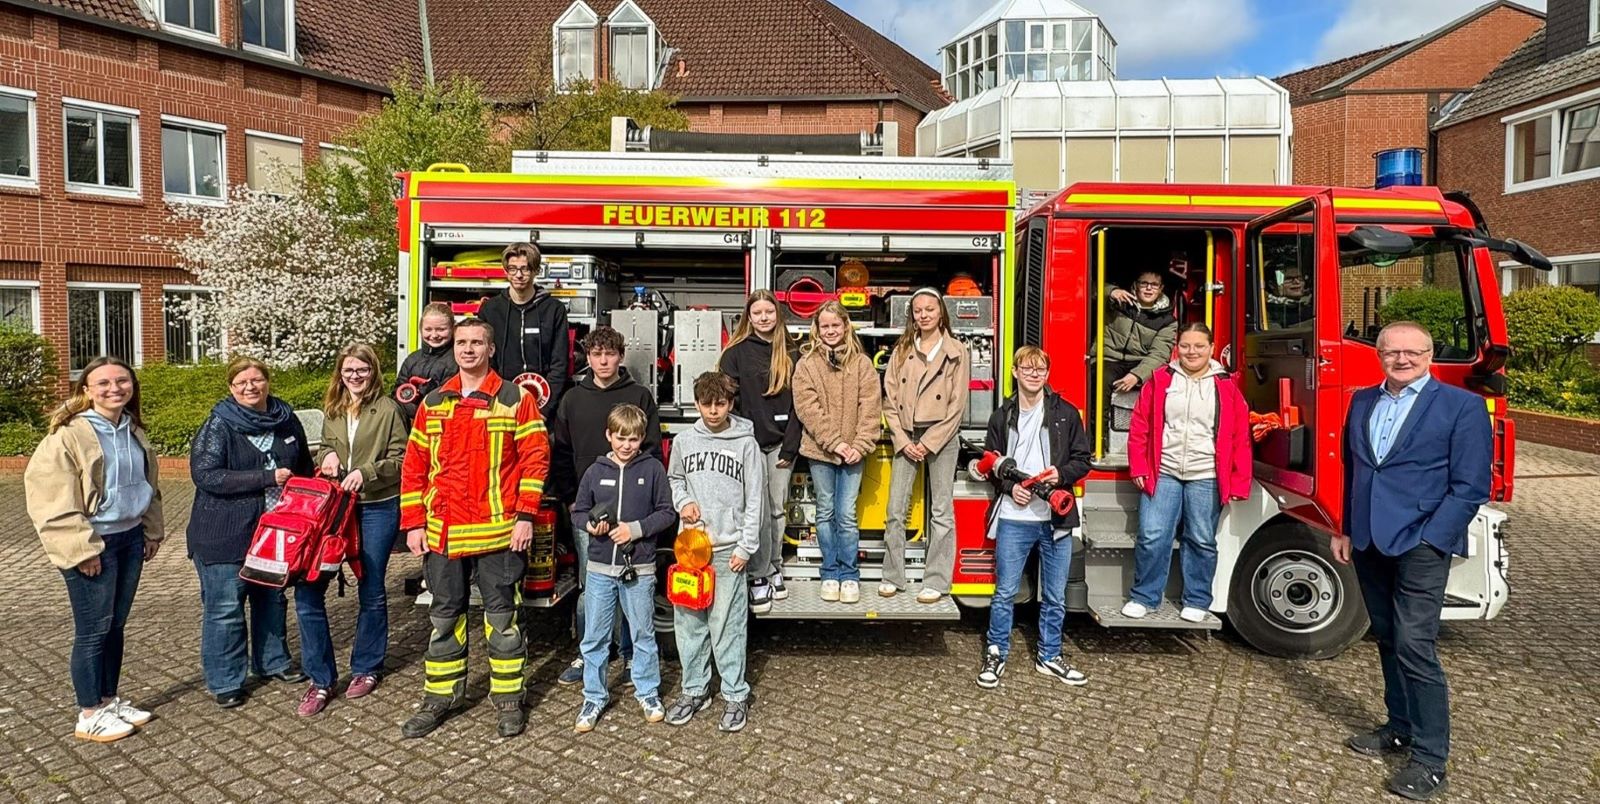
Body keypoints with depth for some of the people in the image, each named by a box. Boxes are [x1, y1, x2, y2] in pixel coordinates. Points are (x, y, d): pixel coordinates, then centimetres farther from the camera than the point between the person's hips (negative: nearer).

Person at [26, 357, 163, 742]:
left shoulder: (133, 429, 9)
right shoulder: (69, 434, -15)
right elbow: (52, 497, -17)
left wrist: (152, 530, 17)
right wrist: (81, 549, -18)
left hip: (129, 537, 7)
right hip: (93, 544, -7)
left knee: (115, 625, 15)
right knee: (93, 630, 1)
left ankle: (110, 700, 27)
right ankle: (89, 715, 14)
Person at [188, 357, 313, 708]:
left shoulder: (286, 419, 4)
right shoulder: (219, 425, -11)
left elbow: (304, 469, 17)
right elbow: (204, 475, -22)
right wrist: (267, 478, -24)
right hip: (225, 534, -5)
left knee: (272, 597, 18)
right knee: (225, 607, 2)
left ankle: (273, 662, 36)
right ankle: (225, 681, 16)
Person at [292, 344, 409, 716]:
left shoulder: (388, 409, -4)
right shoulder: (332, 410, 12)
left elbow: (400, 459, -6)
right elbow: (325, 447, 22)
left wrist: (367, 471, -21)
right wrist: (327, 455, 0)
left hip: (377, 510, -4)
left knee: (371, 592, 8)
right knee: (307, 589, -5)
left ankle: (366, 668, 27)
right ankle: (321, 678, 8)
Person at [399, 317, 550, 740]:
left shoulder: (515, 399, -3)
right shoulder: (433, 403, 9)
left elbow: (536, 459, -6)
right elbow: (414, 466, 11)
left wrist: (525, 516, -12)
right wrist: (414, 523, 5)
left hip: (498, 532, -4)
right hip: (442, 533, 4)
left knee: (502, 616, 6)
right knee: (444, 616, 14)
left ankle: (508, 698, 19)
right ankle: (440, 697, 28)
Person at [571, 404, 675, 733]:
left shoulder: (653, 468, -3)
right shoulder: (595, 471, 2)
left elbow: (667, 512, -3)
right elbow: (578, 510, 10)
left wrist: (636, 528, -14)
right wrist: (590, 524, -11)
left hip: (639, 569, -2)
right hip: (600, 568, 2)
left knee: (643, 633, 11)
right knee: (594, 637, 9)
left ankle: (648, 692, 27)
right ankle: (594, 697, 24)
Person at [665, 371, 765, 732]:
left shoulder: (745, 444, -3)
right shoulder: (684, 441, 5)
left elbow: (755, 499, -2)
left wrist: (746, 547, -5)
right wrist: (683, 502, -2)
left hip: (728, 549, -3)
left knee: (728, 625, 0)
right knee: (688, 622, 9)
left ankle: (735, 695, 13)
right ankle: (694, 689, 25)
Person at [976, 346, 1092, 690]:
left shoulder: (1066, 413, 3)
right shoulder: (1002, 416, 4)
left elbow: (1082, 460, 5)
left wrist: (1061, 474, -14)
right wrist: (1010, 487, -9)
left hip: (1056, 519, 1)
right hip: (1013, 518, -1)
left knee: (1055, 596, 11)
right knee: (1005, 593, 5)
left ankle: (1049, 655, 28)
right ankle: (996, 654, 20)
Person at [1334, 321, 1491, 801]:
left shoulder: (1461, 406, -4)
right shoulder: (1362, 402, 12)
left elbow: (1470, 487, -8)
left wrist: (1428, 541, -14)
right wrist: (1345, 529, 14)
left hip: (1421, 544, -6)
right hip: (1368, 542, 6)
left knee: (1415, 646, -8)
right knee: (1388, 641, 15)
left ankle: (1430, 759, 3)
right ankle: (1400, 729, 29)